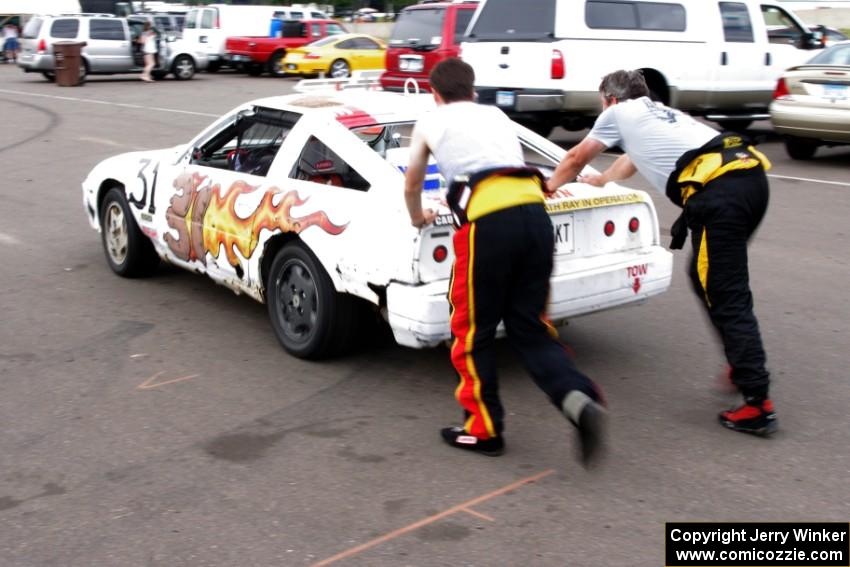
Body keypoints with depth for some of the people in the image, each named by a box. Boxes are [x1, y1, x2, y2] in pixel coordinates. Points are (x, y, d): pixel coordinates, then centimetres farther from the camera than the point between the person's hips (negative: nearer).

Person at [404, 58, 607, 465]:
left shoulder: (431, 122, 22)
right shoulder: (496, 116, 31)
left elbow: (411, 188, 35)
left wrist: (417, 218, 55)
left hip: (489, 220, -4)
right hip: (535, 211, 5)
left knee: (473, 329, 11)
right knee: (529, 326, 13)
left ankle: (484, 429, 19)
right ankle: (579, 399, -8)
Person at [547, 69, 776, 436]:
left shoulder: (618, 113, 18)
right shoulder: (660, 113, 38)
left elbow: (576, 158, 32)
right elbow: (633, 160, 56)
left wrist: (551, 185, 50)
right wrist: (600, 180, 73)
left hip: (718, 190, -8)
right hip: (752, 174, 8)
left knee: (726, 297, -7)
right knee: (707, 278, 23)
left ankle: (758, 405, -9)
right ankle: (744, 364, 27)